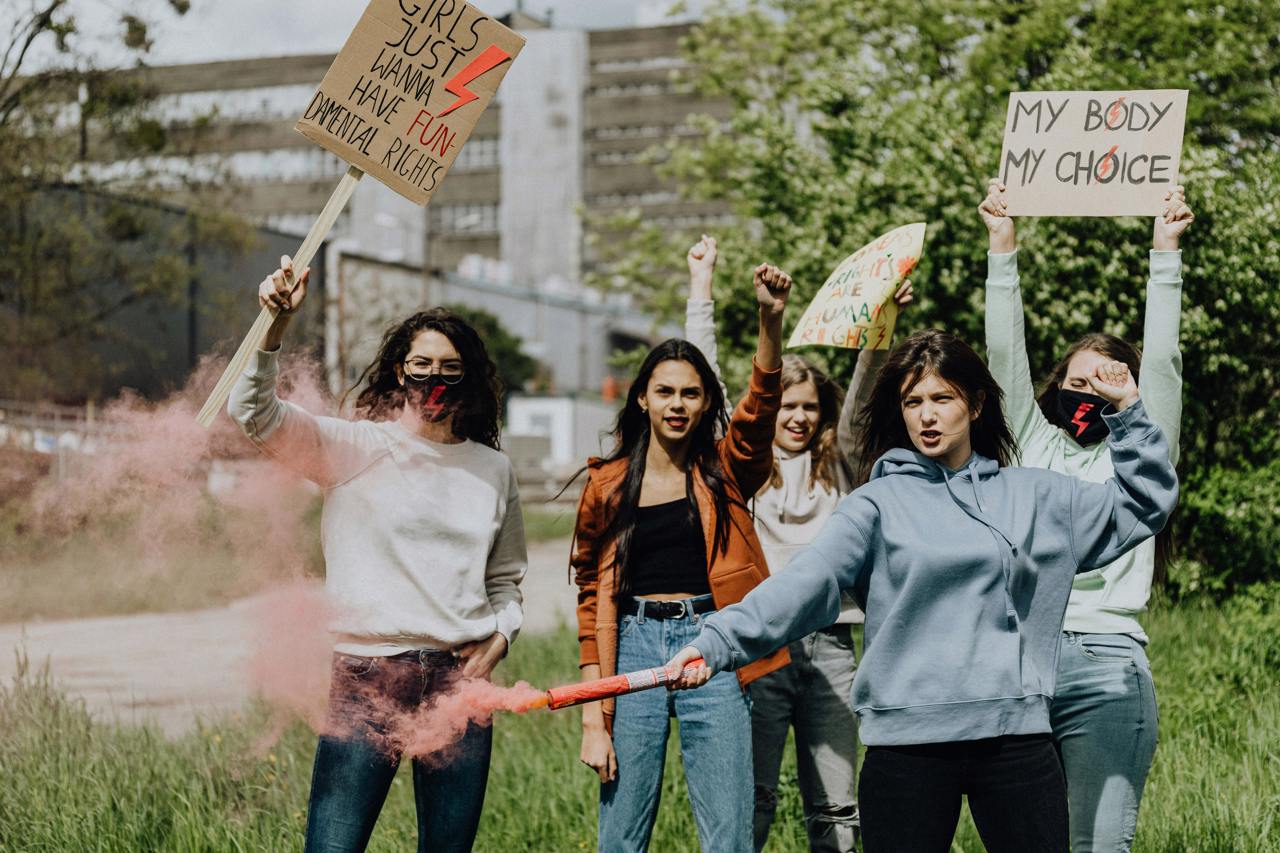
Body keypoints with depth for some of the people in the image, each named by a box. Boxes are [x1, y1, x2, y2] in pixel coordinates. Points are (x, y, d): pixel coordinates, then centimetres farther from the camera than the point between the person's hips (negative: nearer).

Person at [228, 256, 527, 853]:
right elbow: (255, 414, -10)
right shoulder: (356, 448, 2)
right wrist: (277, 324, -24)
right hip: (366, 672, -3)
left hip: (459, 678, 4)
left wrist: (499, 636, 4)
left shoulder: (492, 470, 13)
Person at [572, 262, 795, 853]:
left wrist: (771, 319, -30)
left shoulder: (725, 472, 8)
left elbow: (762, 400, -12)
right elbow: (592, 602, 7)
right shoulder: (609, 484, 7)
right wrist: (593, 719, 1)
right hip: (634, 649, 0)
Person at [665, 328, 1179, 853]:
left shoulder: (1033, 495, 13)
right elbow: (803, 584, -10)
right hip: (908, 745, -2)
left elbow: (1145, 503, 21)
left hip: (1018, 734, 2)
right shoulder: (878, 504, 2)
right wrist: (717, 643, -24)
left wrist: (1127, 412, 10)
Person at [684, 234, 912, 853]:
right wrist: (701, 284, 7)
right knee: (751, 799, -3)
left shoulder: (836, 464, 14)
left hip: (828, 644, 2)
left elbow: (863, 386, 4)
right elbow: (706, 377, 7)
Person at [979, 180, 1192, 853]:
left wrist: (1165, 251, -1)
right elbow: (1005, 355, 12)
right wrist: (1002, 243, 7)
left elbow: (1163, 363, 2)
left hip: (1106, 665, -3)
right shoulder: (1034, 446, 17)